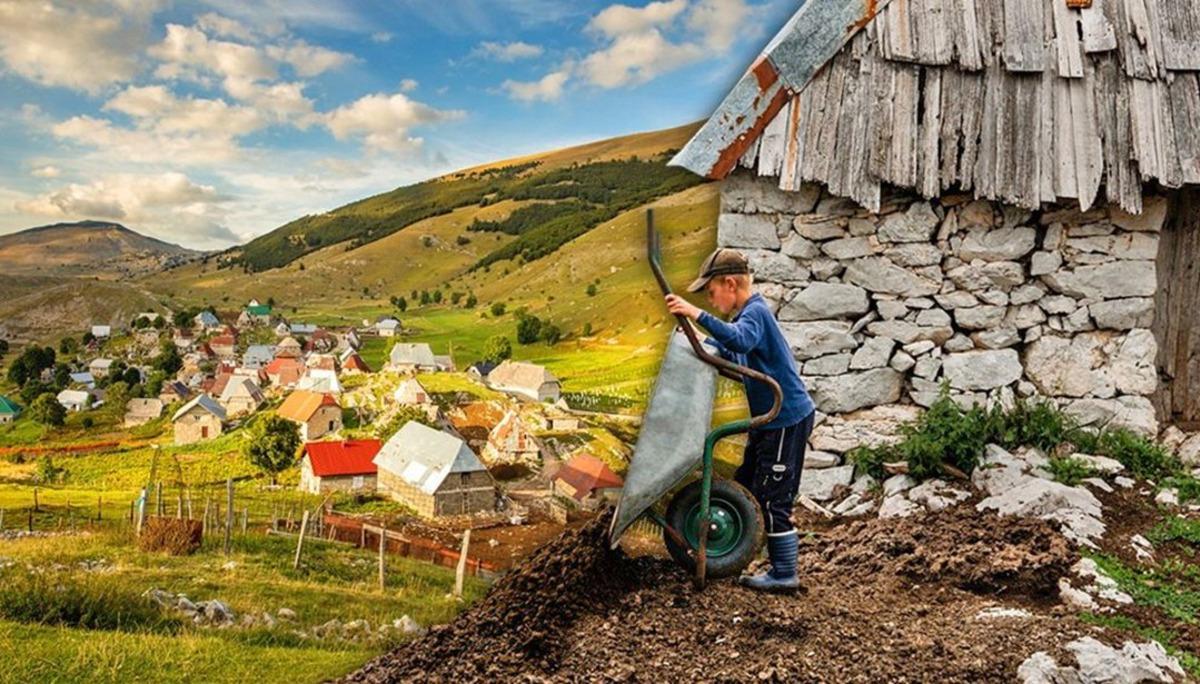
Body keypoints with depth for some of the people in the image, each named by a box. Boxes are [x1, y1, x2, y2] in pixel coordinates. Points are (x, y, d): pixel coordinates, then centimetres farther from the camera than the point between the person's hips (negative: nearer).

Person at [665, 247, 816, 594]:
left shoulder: (755, 312, -19)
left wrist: (698, 315, -48)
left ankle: (785, 575, 7)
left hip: (787, 419, -10)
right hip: (769, 419, 10)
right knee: (745, 487, 18)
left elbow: (740, 341, -41)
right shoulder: (747, 315, 13)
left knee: (774, 498, -3)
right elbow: (728, 353, 23)